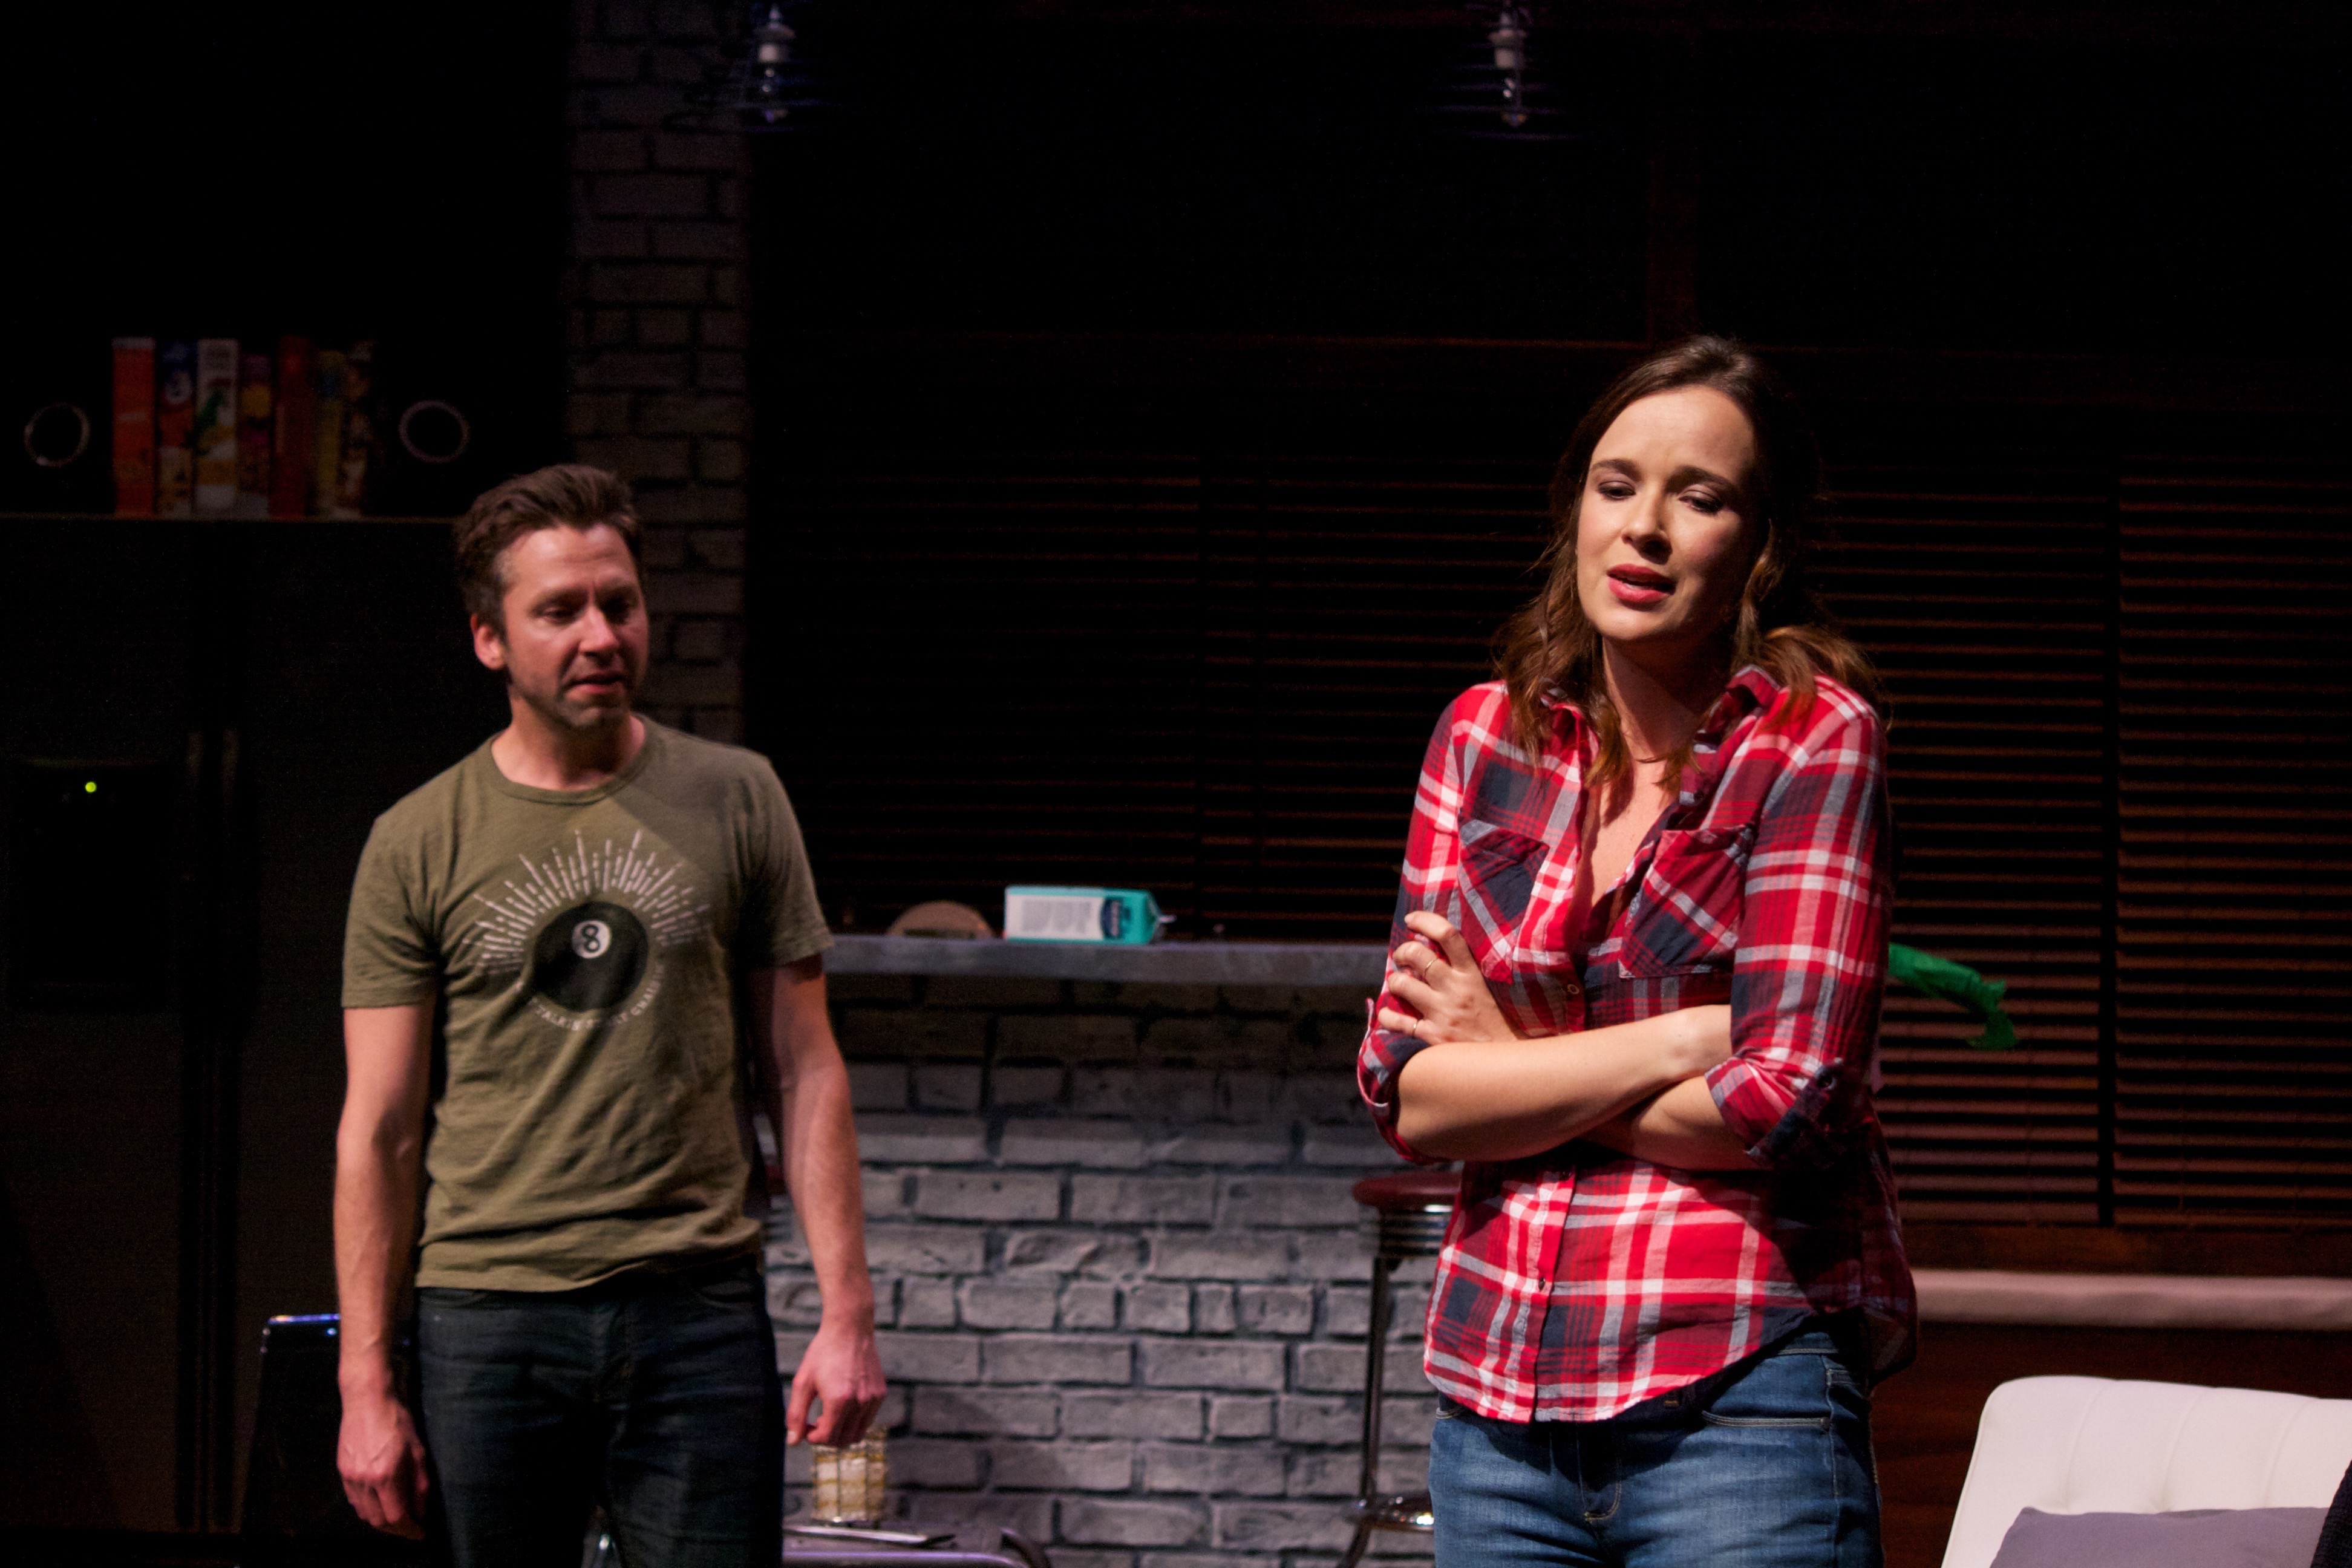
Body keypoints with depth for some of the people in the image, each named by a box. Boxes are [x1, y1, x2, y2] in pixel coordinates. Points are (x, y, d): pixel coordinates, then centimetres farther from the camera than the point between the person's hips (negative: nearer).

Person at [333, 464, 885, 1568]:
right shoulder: (418, 845, 4)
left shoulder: (736, 801, 7)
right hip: (489, 1321, 0)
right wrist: (366, 1386, -3)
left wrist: (846, 1314, -1)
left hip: (700, 1313, 0)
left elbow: (802, 1073, 8)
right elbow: (379, 1132, 3)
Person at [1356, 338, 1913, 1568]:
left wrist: (1513, 1073, -3)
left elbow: (1786, 1099, -14)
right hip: (1500, 1403, 4)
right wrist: (1680, 1040, -9)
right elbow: (1405, 1090, 1)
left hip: (1738, 1402, -4)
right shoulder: (1487, 739, 8)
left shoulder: (1813, 738, -5)